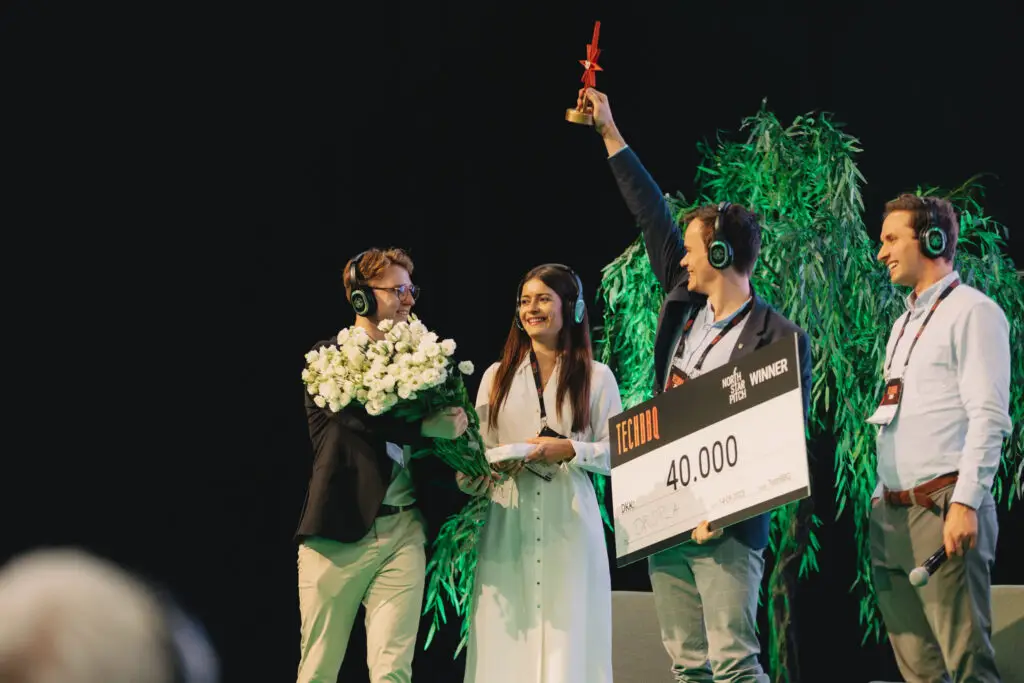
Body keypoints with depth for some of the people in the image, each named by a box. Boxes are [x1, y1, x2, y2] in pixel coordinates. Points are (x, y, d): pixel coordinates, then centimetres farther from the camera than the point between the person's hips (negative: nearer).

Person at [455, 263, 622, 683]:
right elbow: (477, 455, 10)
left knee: (567, 639, -3)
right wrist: (489, 467, -11)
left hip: (570, 525, -2)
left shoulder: (596, 377, 5)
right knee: (507, 644, -2)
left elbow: (617, 453, 1)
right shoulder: (497, 376, 12)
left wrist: (567, 450, -13)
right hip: (508, 524, 2)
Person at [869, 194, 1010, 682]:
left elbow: (989, 418, -13)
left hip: (943, 509, -8)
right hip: (892, 514, 8)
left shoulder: (972, 312, -4)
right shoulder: (904, 324, 22)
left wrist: (965, 503, -21)